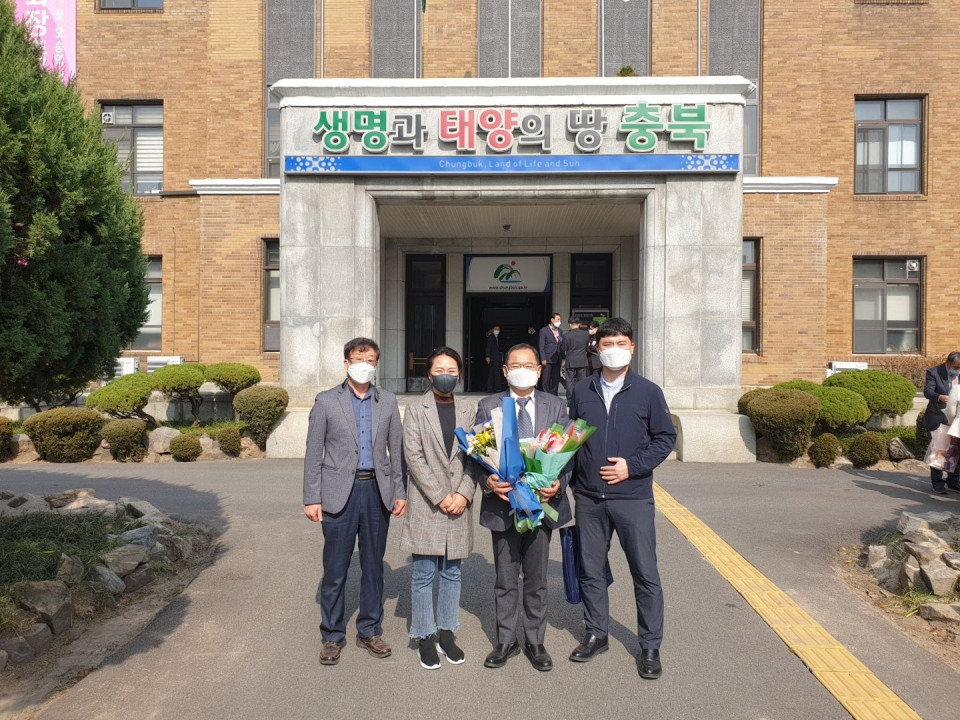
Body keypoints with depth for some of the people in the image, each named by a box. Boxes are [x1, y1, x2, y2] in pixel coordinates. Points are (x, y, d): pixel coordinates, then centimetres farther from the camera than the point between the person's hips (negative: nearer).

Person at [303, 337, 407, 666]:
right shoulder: (326, 401, 0)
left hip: (377, 491, 3)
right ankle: (332, 636, 21)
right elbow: (313, 454, -1)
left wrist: (400, 491, 5)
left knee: (373, 566, 12)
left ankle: (369, 632, 27)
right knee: (335, 569, 5)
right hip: (340, 493, -2)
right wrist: (311, 498, -5)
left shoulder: (388, 402, 7)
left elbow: (396, 450, 9)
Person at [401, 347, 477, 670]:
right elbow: (413, 458, -8)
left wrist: (464, 493, -9)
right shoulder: (415, 410, 0)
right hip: (426, 504, -3)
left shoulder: (468, 410, 9)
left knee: (451, 573, 12)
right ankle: (425, 637, 17)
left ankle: (446, 633, 24)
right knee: (424, 574, 3)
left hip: (459, 504, 3)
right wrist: (440, 497, -13)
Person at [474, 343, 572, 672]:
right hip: (503, 503, 0)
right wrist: (488, 481, -18)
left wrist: (558, 483, -16)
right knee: (505, 580, 12)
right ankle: (506, 641, 29)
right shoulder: (488, 407, 1)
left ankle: (535, 642, 29)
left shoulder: (556, 407, 3)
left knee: (537, 580, 13)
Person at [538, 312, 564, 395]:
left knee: (556, 379, 8)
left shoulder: (560, 331, 15)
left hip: (557, 359, 5)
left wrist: (563, 357, 5)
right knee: (546, 380, -3)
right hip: (548, 359, -5)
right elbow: (541, 346, -6)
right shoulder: (544, 331, -2)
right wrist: (543, 359, -13)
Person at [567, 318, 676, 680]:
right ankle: (596, 634, 31)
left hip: (633, 498, -3)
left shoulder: (648, 392, -2)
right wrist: (571, 479, 6)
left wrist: (633, 466, -12)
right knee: (591, 570, 13)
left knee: (645, 573, 4)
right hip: (588, 498, 3)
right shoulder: (582, 391, 6)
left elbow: (665, 437, 0)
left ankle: (650, 647, 20)